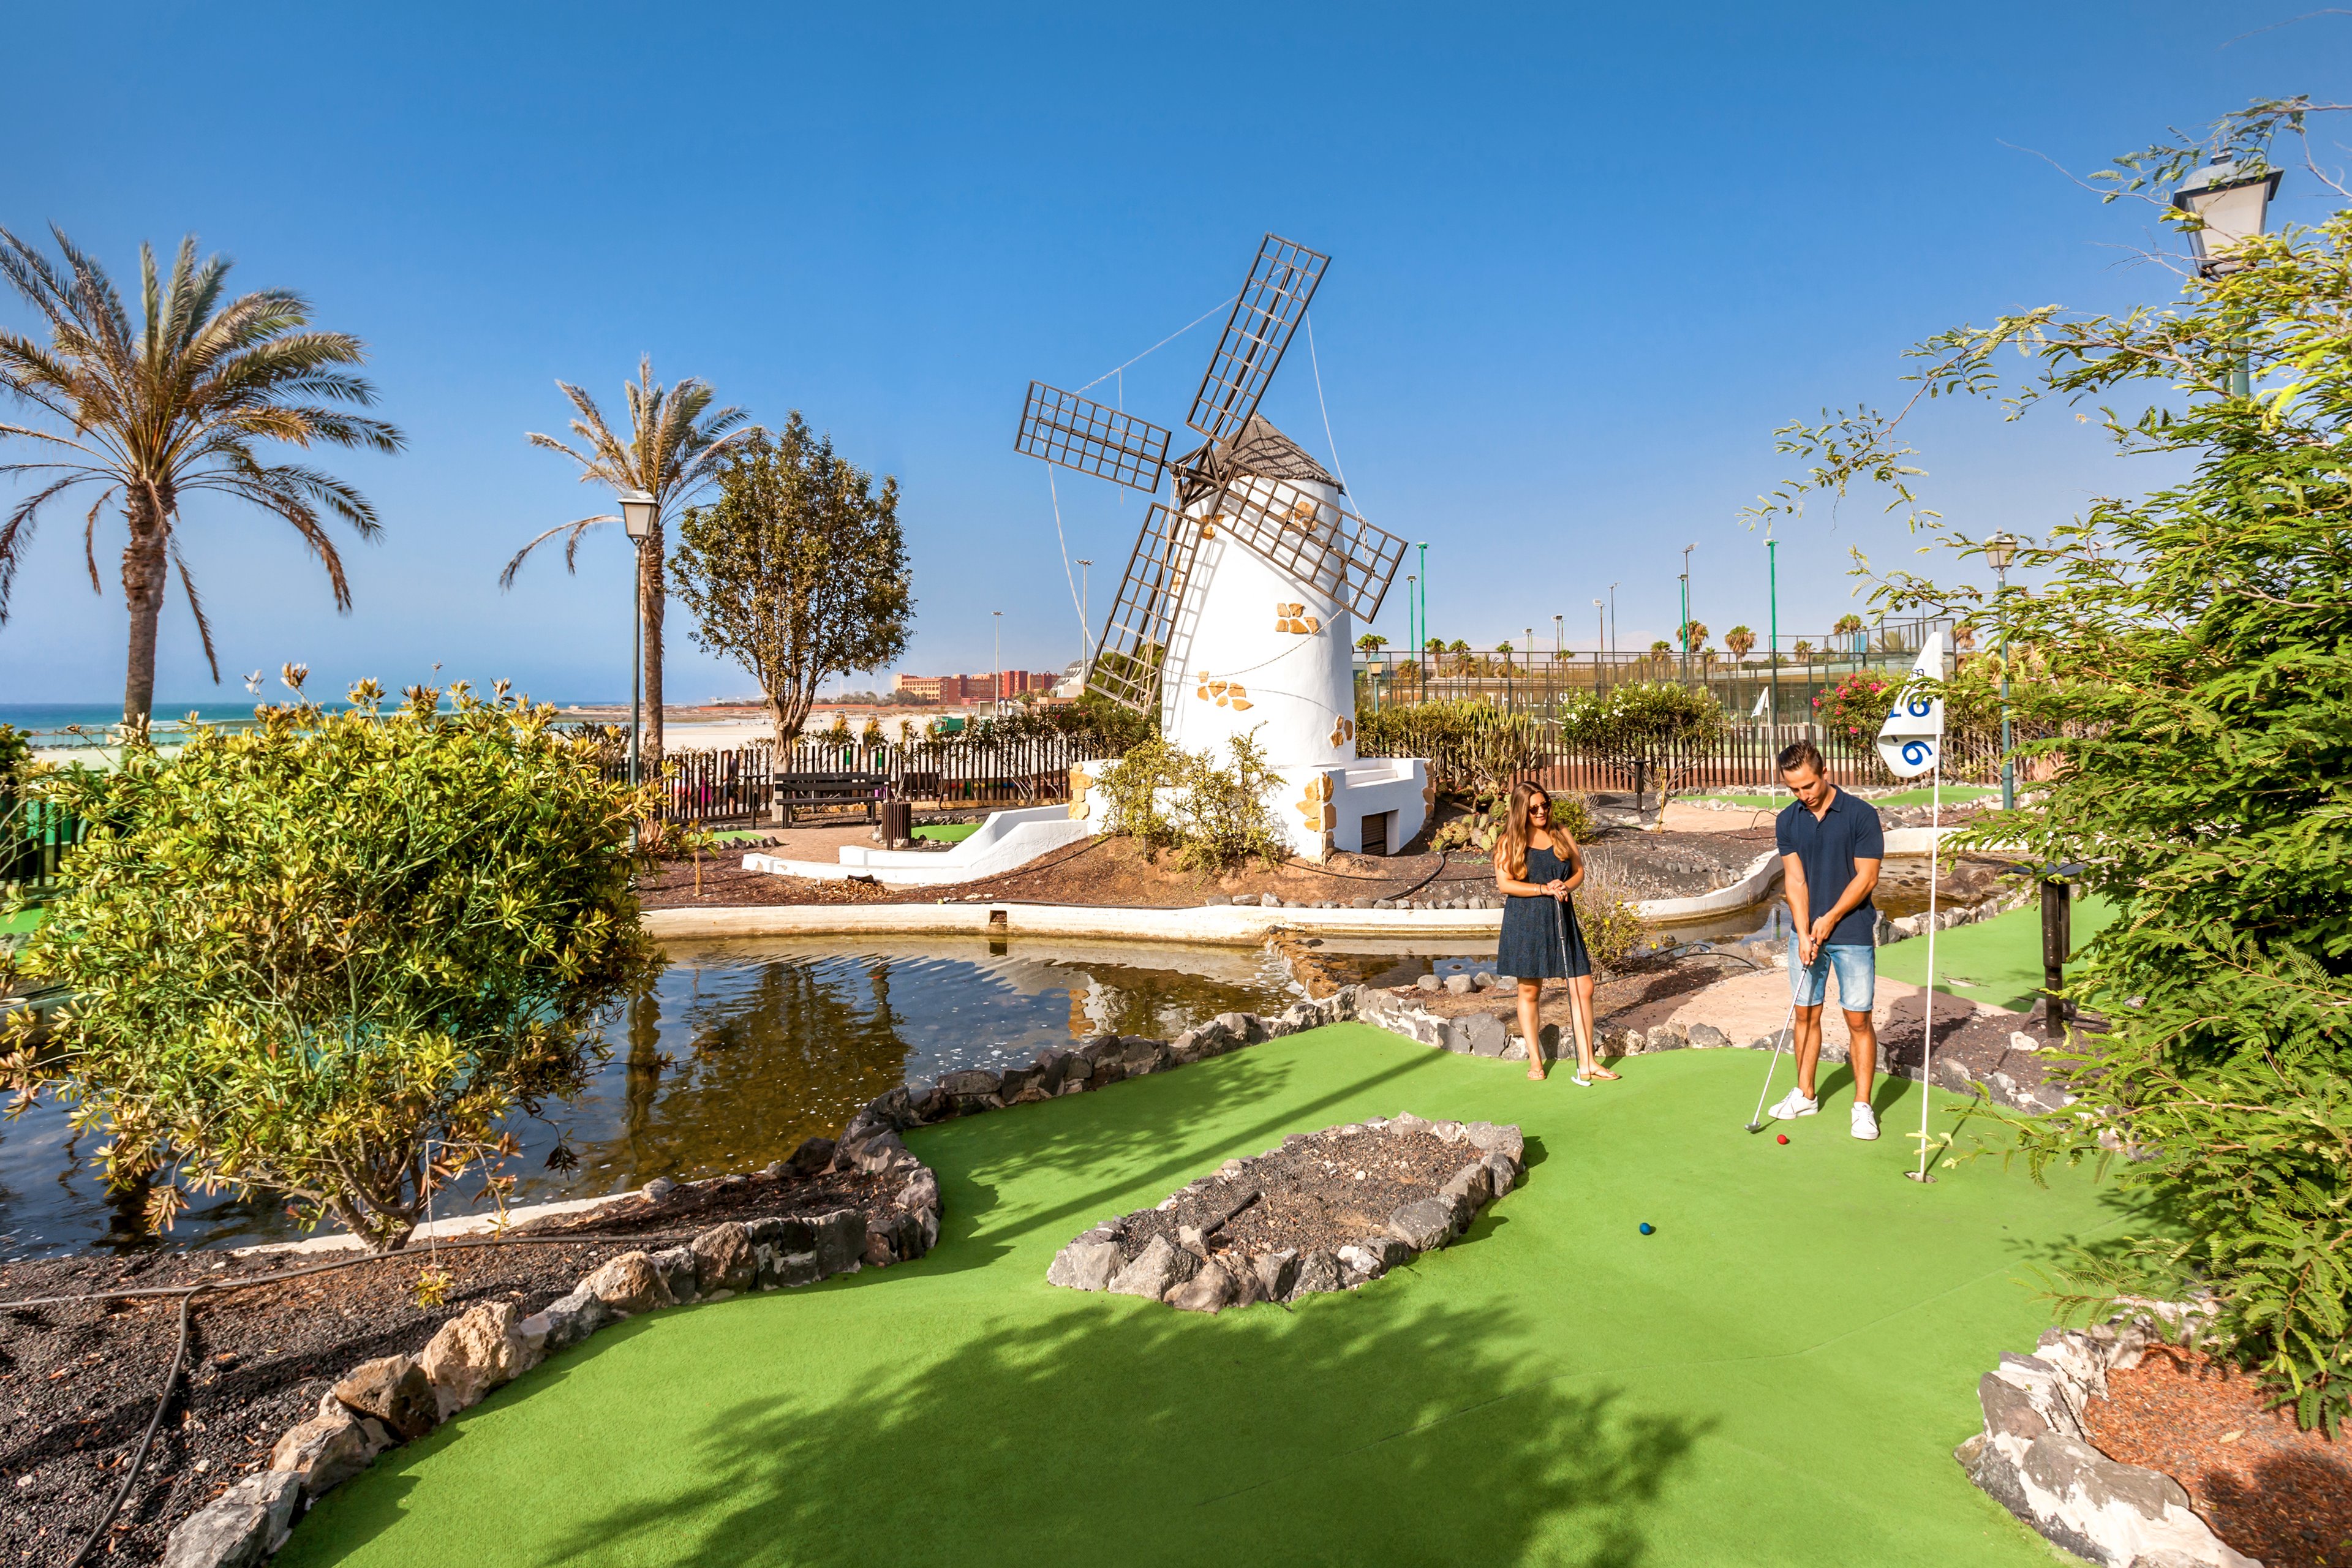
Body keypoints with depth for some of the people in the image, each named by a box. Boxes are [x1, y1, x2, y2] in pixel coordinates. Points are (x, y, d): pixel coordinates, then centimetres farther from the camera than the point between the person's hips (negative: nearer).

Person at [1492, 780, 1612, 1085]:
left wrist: (1565, 886, -9)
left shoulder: (1562, 835, 9)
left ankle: (1586, 1062, 7)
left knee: (1583, 988, -1)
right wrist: (1543, 889, -15)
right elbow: (1504, 884, -8)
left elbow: (1579, 871, 13)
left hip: (1562, 919, 3)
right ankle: (1535, 1061, 18)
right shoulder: (1508, 843, -2)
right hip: (1525, 921, -3)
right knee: (1529, 991, 5)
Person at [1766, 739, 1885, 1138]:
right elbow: (1795, 880, -1)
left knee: (1858, 1020, 0)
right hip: (1805, 933, 4)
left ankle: (1863, 1106, 9)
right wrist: (1804, 934, -9)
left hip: (1852, 934, -4)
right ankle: (1805, 1094, 22)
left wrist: (1830, 918, -10)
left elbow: (1867, 877, -8)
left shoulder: (1861, 815, -8)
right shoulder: (1787, 821, 3)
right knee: (1806, 1014, 10)